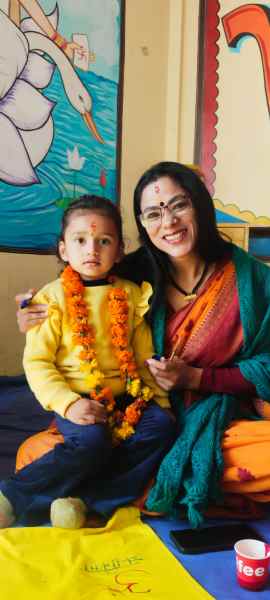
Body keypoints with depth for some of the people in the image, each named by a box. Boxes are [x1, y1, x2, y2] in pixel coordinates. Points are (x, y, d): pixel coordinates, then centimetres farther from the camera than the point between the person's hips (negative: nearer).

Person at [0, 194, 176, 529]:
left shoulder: (130, 295, 8)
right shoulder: (53, 297, -3)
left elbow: (144, 356, 13)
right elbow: (36, 362, -6)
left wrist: (161, 398, 2)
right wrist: (67, 403, -19)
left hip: (126, 396, 4)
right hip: (75, 399, -4)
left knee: (162, 425, -20)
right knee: (92, 441, -30)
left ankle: (89, 501, -20)